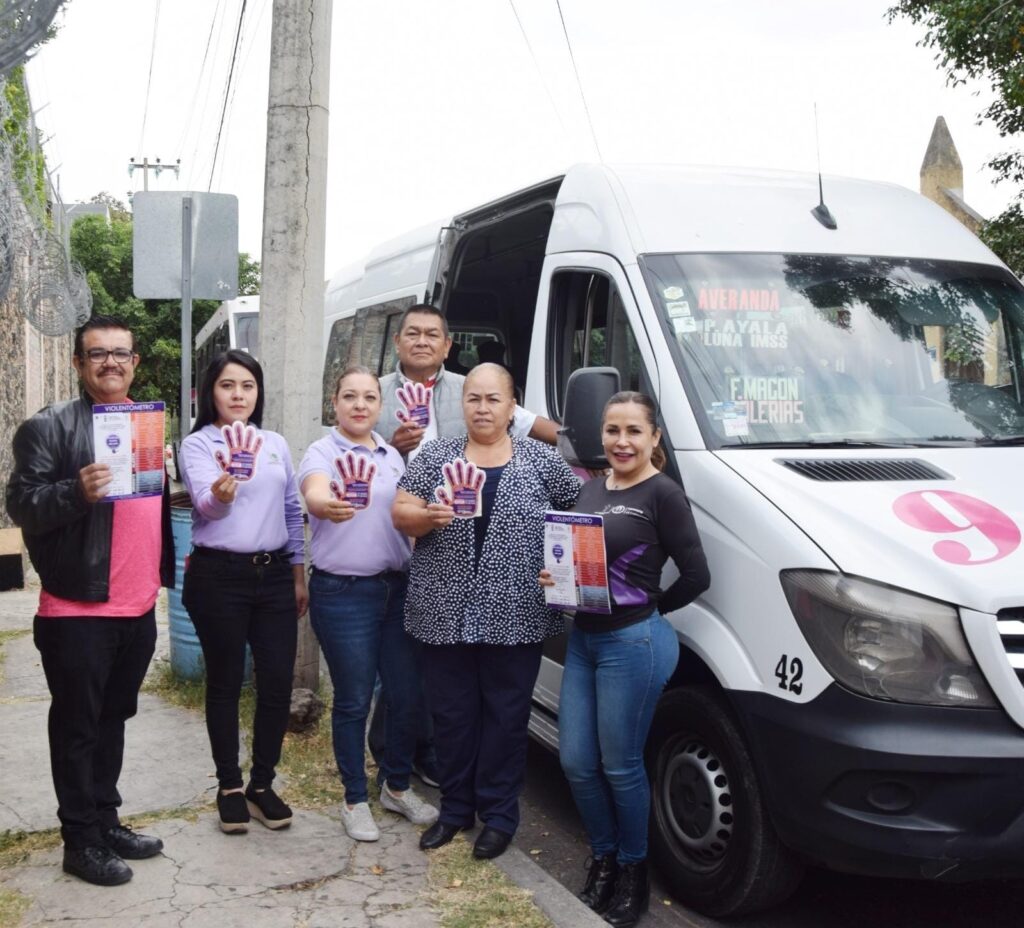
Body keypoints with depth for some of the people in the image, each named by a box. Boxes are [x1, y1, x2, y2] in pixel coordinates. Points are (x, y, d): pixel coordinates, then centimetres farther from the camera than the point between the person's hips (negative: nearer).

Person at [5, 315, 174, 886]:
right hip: (78, 610, -6)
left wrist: (167, 571, 11)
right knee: (77, 726, 5)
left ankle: (107, 820, 30)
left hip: (140, 607, 6)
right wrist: (77, 492, -29)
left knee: (113, 719, 17)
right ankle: (81, 840, 16)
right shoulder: (50, 427, -8)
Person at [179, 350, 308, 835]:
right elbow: (206, 503, -22)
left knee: (277, 682, 3)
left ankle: (262, 784, 19)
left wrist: (299, 575, 14)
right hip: (218, 576, -4)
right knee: (225, 683, 6)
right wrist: (222, 491, -45)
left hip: (273, 574, 4)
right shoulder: (198, 444, -4)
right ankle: (229, 786, 20)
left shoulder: (277, 444, 11)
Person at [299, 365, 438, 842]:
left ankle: (397, 787, 29)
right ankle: (355, 800, 20)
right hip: (342, 592, -5)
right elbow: (314, 494, -31)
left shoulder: (393, 455, 12)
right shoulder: (322, 453, -8)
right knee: (353, 701, 3)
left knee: (407, 695, 9)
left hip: (397, 587, 6)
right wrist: (329, 506, -52)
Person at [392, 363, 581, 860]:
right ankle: (454, 808, 26)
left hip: (515, 618, -1)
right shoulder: (436, 455, 6)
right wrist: (430, 516, -18)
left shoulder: (541, 460, 4)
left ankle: (499, 814, 20)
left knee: (506, 716, 6)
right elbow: (400, 515, 2)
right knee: (451, 715, 10)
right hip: (445, 614, 1)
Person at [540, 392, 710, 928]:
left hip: (633, 643, -7)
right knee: (576, 762, 10)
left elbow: (695, 576, -14)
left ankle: (632, 870, 24)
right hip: (583, 641, 7)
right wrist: (552, 578, 0)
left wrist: (650, 609, -4)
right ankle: (603, 859, 31)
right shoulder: (590, 491, 11)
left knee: (620, 767, 3)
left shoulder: (662, 494, -11)